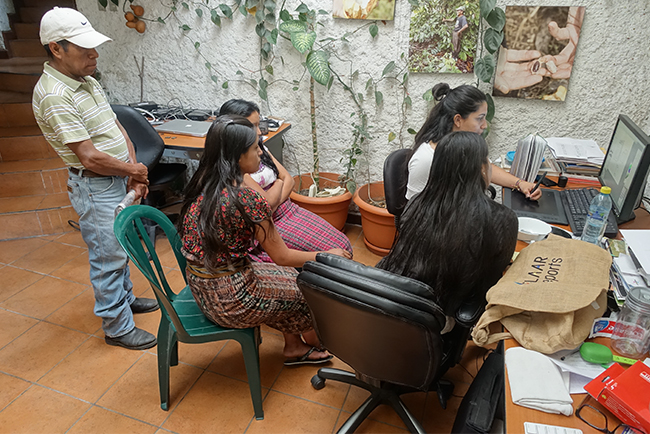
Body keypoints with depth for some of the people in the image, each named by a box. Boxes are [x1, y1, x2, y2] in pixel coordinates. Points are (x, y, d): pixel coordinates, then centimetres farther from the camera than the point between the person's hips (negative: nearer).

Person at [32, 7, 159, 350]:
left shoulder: (87, 81, 7)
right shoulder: (54, 96, -22)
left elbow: (116, 127, 9)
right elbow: (90, 157, -25)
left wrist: (133, 170, -3)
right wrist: (134, 170, -10)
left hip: (118, 178, 9)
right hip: (95, 188, -9)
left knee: (118, 248, 23)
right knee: (108, 257, 2)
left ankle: (125, 298, 42)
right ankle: (117, 327, 17)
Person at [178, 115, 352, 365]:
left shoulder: (202, 184, -3)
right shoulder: (247, 199, -27)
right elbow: (282, 256, -15)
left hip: (200, 288, 8)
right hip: (229, 300, -8)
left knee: (290, 278, 21)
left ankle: (294, 347, 36)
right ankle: (314, 343, 43)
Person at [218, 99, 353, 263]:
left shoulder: (259, 149, 8)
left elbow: (288, 180, 5)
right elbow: (266, 203, -20)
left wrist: (273, 205, -12)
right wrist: (278, 183, 0)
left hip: (288, 210, 8)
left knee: (343, 245, -3)